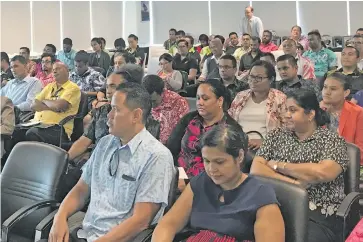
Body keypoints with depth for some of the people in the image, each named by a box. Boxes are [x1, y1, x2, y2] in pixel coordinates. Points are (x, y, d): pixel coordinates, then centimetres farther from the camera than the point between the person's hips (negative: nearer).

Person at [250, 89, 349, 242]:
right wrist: (291, 183, -12)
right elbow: (255, 169, 1)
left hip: (318, 215, -2)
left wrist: (279, 165, -6)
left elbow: (322, 173, -17)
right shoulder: (276, 135, 12)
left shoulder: (332, 140, 2)